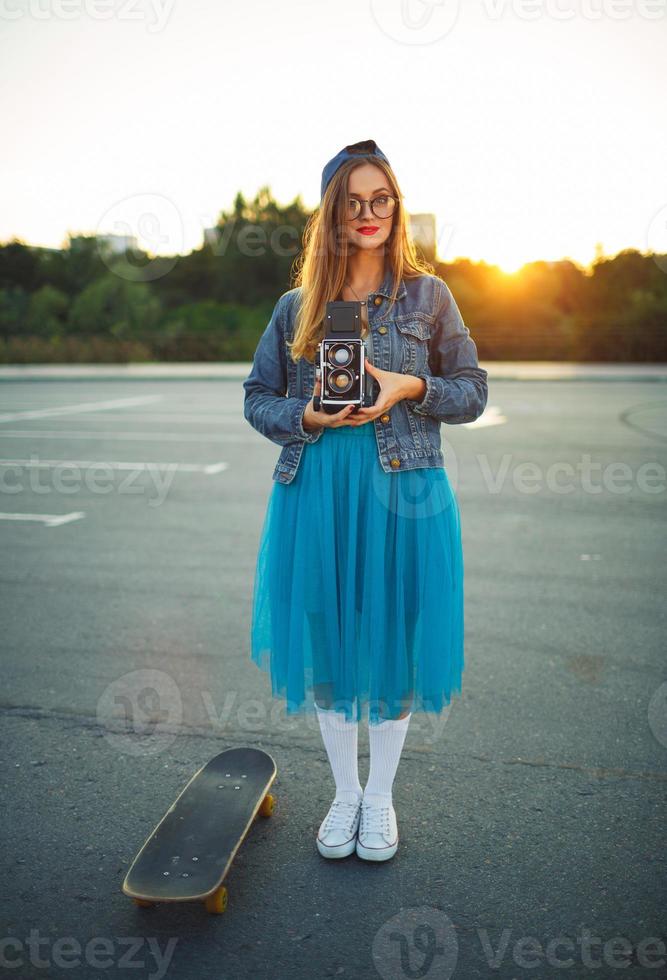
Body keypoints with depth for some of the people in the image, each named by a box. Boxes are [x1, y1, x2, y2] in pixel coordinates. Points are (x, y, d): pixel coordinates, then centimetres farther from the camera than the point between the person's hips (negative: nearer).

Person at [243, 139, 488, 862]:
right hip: (315, 496, 2)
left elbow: (472, 391, 6)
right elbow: (257, 399, 11)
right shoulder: (296, 307, 8)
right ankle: (344, 793, 32)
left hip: (403, 496, -1)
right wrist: (309, 415, -9)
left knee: (392, 643, 7)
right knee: (326, 642, 9)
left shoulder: (427, 295, 5)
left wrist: (410, 388, -13)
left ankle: (380, 798, 30)